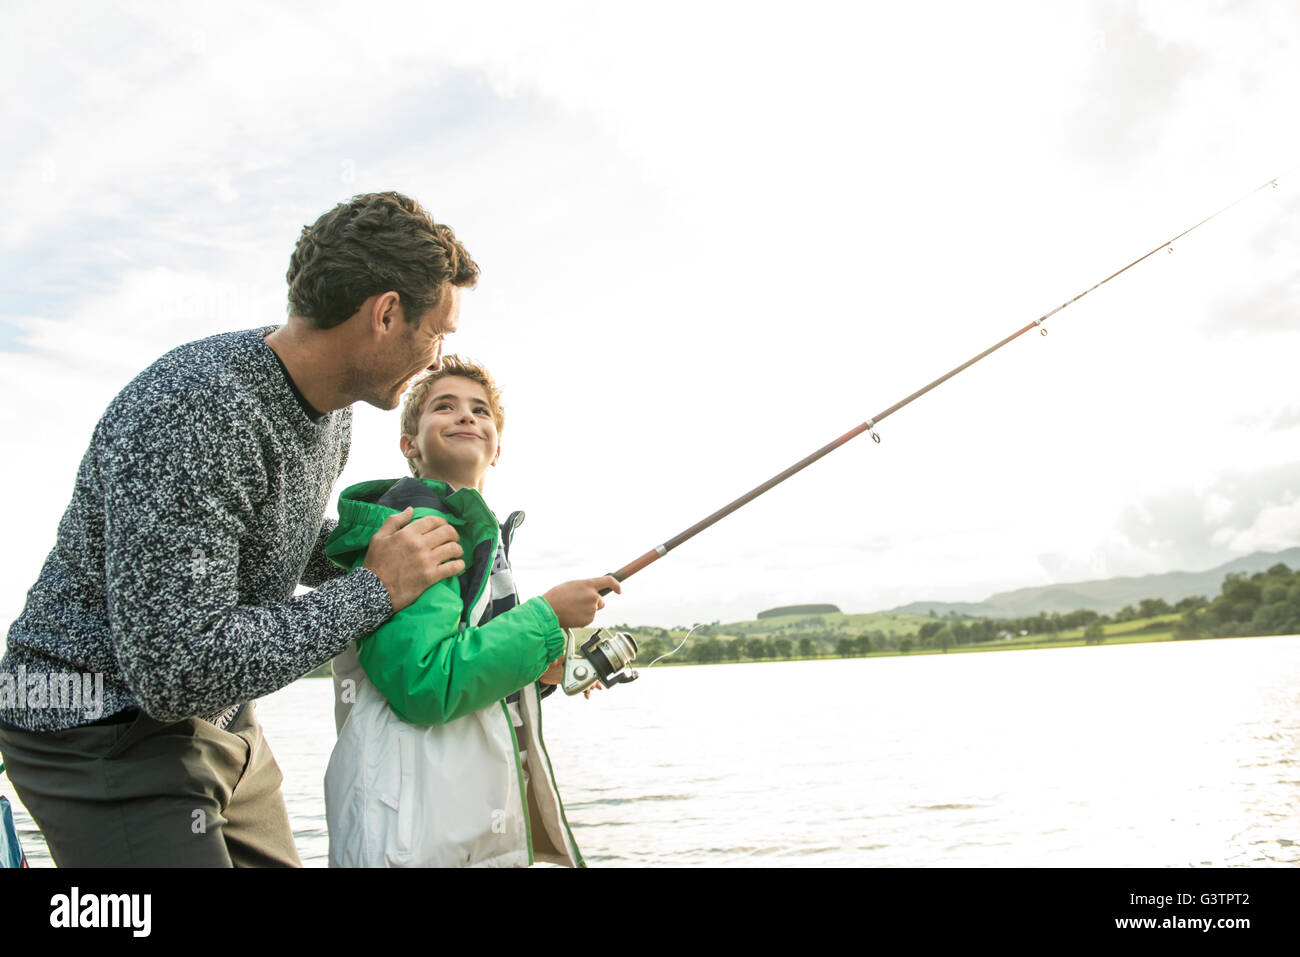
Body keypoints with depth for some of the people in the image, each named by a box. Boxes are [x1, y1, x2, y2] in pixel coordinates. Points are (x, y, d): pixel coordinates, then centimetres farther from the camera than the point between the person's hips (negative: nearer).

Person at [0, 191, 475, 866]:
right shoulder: (195, 409, -29)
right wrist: (374, 591, -25)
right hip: (104, 725, -9)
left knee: (275, 860, 15)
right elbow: (178, 672, -32)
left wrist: (388, 553, 1)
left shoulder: (332, 406, 1)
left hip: (222, 723, 9)